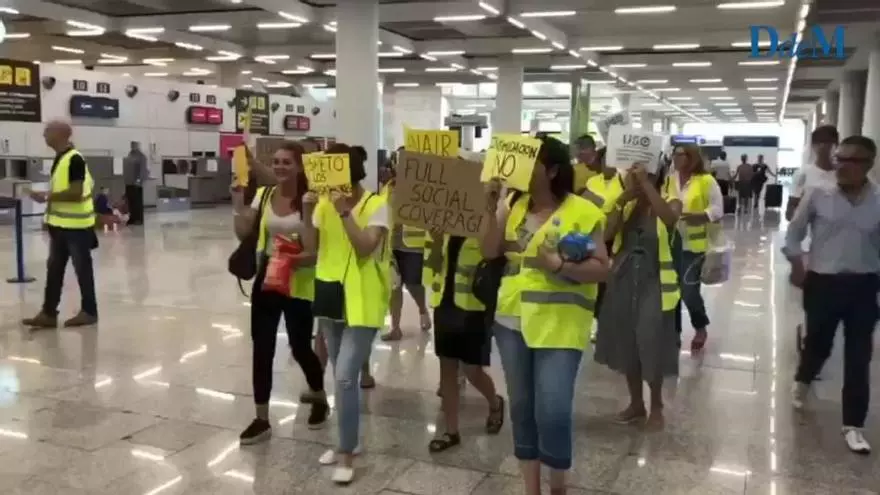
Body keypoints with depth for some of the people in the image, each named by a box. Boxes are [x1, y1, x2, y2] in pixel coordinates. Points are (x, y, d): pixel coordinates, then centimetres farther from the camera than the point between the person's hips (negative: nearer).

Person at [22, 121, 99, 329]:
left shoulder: (74, 159, -18)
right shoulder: (60, 158, 12)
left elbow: (75, 193, -24)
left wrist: (47, 197, -19)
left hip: (76, 224, -10)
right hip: (61, 224, 10)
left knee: (82, 269, 2)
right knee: (54, 269, 11)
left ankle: (89, 312, 13)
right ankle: (48, 313, 17)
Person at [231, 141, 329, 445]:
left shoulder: (308, 200, -12)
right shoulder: (263, 195, 3)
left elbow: (314, 250, -14)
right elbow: (243, 233, -2)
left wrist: (294, 259, -31)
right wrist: (238, 205, -14)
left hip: (298, 283, -4)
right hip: (266, 278, 4)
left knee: (300, 347, 7)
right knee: (262, 348, 4)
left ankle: (319, 397, 37)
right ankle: (261, 419, 16)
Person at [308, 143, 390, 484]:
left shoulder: (376, 205, -11)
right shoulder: (324, 204, 6)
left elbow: (365, 248, -22)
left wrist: (345, 212, -27)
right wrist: (308, 212, -13)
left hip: (361, 301, -6)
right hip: (330, 295, 6)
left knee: (345, 377, -11)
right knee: (341, 376, 16)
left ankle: (347, 454, 3)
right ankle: (348, 441, 32)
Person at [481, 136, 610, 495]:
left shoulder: (583, 212, -8)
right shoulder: (514, 205, 6)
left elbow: (602, 269, -8)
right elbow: (489, 252, -1)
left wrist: (560, 265, -23)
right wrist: (492, 208, -12)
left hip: (558, 326, -5)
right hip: (512, 320, 5)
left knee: (552, 411, -7)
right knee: (521, 406, 12)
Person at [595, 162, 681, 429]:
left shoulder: (670, 202, -5)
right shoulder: (625, 204, 3)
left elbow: (669, 218, -30)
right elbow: (606, 233, -13)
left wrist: (646, 183, -33)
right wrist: (625, 196, -20)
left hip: (654, 285, -4)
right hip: (623, 282, 4)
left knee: (652, 347, 2)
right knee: (627, 346, 13)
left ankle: (656, 407, 23)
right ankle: (636, 404, 31)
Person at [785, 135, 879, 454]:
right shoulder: (819, 194, -7)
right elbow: (794, 233, 5)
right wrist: (798, 266, 0)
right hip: (823, 283, -1)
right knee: (817, 342, 13)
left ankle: (853, 425, 16)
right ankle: (802, 381, 48)